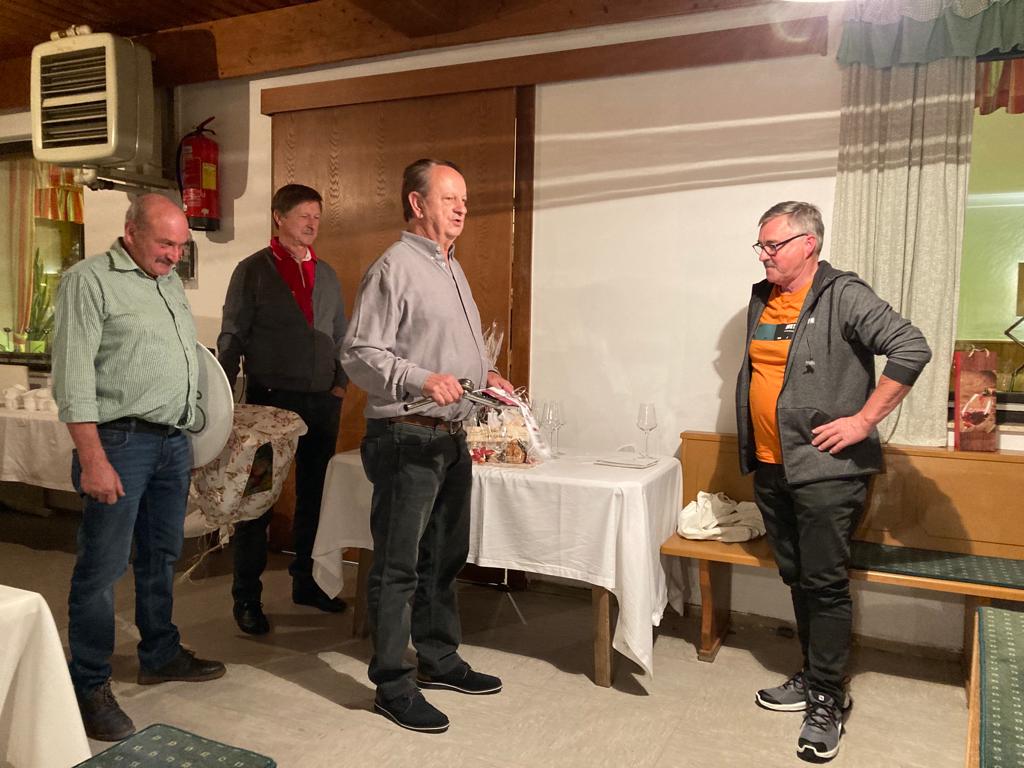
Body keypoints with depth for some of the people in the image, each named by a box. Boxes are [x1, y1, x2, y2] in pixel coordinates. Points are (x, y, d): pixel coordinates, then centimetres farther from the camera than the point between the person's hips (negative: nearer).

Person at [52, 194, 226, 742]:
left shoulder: (170, 281, 16)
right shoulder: (89, 280, -8)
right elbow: (73, 378, -14)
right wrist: (92, 461, -19)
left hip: (174, 441, 8)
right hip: (120, 443, -7)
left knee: (162, 557, 17)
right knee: (103, 567, 0)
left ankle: (160, 655, 33)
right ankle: (89, 687, 14)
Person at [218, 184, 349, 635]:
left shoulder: (326, 275, 13)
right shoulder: (252, 271, -1)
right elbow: (231, 338, -3)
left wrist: (340, 383, 7)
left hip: (322, 402, 5)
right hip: (270, 399, -5)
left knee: (314, 497, 13)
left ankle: (305, 581, 29)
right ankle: (246, 597, 14)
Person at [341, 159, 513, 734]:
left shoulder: (451, 267, 17)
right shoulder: (394, 268, -11)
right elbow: (359, 354, -17)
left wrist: (485, 374, 11)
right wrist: (422, 380, -29)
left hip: (451, 437, 9)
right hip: (406, 439, -9)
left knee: (446, 557, 18)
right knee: (398, 567, 1)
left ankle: (440, 659, 34)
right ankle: (393, 686, 15)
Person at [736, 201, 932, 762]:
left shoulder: (843, 296, -11)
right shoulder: (762, 300, 11)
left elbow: (911, 349, -19)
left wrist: (863, 421, -18)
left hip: (825, 470, -7)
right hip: (770, 468, 7)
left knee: (825, 585, 0)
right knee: (797, 580, 16)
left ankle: (827, 702, 14)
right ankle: (812, 678, 32)